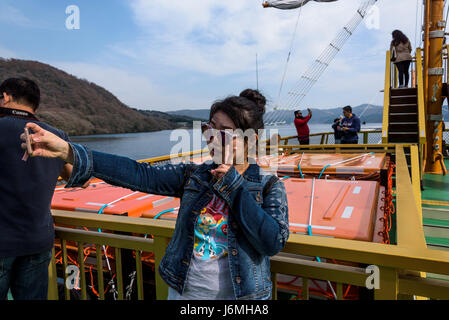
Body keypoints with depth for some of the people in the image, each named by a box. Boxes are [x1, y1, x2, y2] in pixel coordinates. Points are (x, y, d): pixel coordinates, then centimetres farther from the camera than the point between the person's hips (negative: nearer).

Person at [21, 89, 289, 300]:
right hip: (182, 291, 3)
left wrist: (233, 185, -21)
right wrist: (69, 152, -23)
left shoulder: (270, 186, -9)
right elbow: (139, 174, -14)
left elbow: (274, 242, -22)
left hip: (241, 294, -2)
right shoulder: (193, 175, -3)